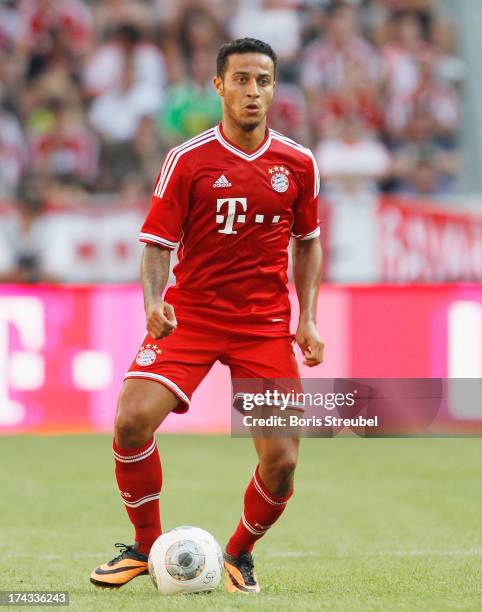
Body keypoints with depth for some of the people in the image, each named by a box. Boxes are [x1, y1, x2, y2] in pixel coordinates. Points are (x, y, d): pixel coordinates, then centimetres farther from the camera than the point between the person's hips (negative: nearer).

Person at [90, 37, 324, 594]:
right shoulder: (188, 160, -5)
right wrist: (153, 301, -21)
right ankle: (146, 546, 2)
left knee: (281, 461, -9)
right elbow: (157, 244, -2)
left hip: (266, 323, 2)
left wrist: (307, 317, 5)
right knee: (132, 421, -21)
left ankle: (239, 553, 21)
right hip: (190, 314, -1)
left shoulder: (298, 164, 3)